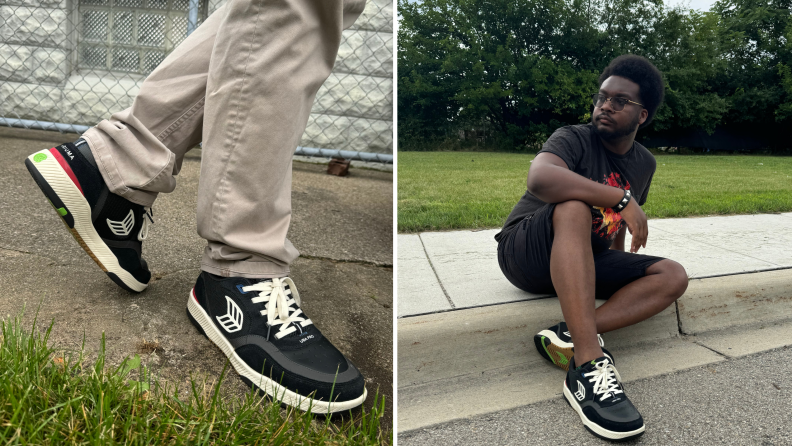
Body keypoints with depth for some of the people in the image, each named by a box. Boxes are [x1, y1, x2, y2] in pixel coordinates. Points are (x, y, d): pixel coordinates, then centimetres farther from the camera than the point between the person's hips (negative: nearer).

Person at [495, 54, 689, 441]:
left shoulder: (644, 163, 10)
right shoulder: (573, 139, -12)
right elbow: (539, 179, -36)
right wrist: (622, 199, -33)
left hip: (586, 260, 7)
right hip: (524, 252, -6)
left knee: (673, 277, -11)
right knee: (574, 207, -37)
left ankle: (569, 336, -31)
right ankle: (587, 366, -45)